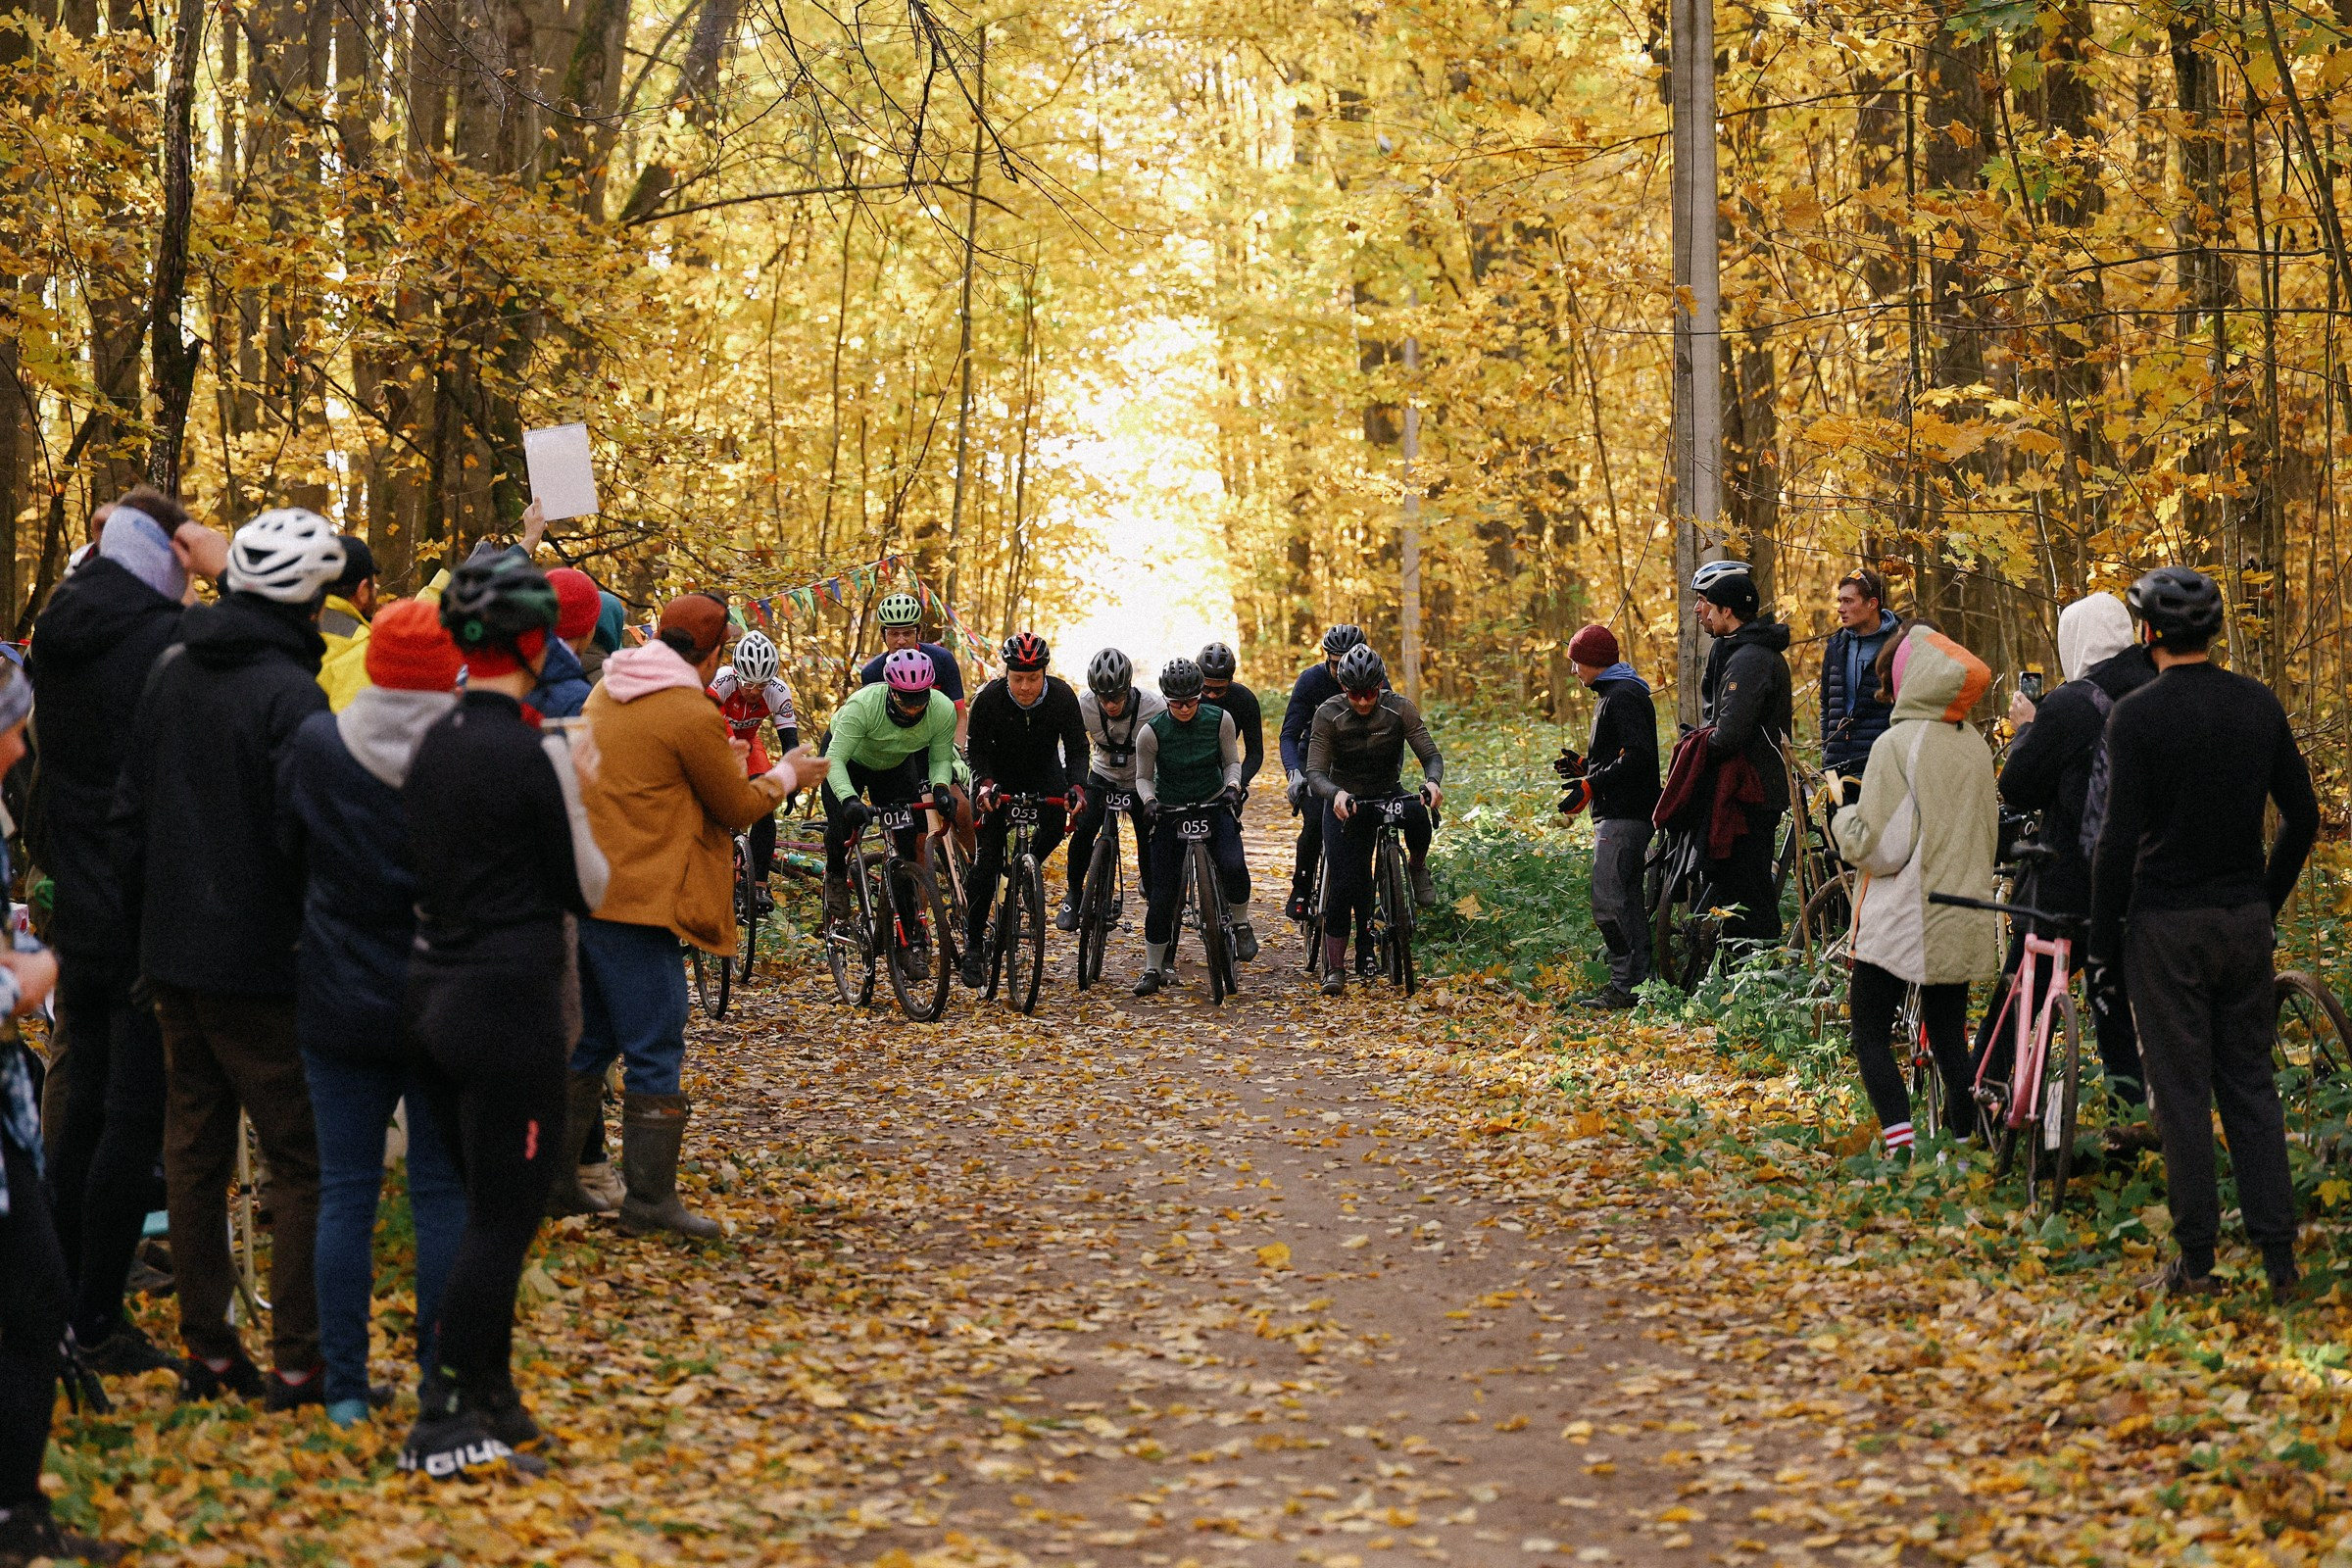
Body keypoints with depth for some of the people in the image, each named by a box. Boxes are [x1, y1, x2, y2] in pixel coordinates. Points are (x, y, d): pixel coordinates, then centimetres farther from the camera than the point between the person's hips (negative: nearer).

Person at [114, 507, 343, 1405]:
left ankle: (207, 1349, 19)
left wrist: (146, 918, 19)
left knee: (193, 1152, 13)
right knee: (303, 1161, 0)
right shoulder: (290, 693, -16)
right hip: (259, 967, -8)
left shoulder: (170, 673, 9)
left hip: (173, 959, 8)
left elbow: (130, 811, 14)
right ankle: (299, 1363, 1)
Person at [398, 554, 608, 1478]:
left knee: (488, 1205, 18)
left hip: (430, 991, 8)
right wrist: (579, 799, 6)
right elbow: (588, 890, -9)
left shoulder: (431, 744, 6)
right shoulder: (535, 753, -16)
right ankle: (442, 1423, 3)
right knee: (504, 1218, 1)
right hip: (508, 1002, -8)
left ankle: (489, 1397, 24)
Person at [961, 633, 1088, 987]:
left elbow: (1076, 747, -18)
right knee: (989, 855, -11)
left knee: (1055, 826, -18)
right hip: (999, 774, -3)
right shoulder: (989, 699, -26)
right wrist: (984, 784, -36)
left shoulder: (1062, 696, -23)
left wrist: (1077, 786, -34)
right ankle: (974, 941, -6)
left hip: (1044, 771, 3)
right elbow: (977, 749, -18)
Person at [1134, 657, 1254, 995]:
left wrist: (1232, 788, -18)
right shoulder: (1152, 731, -14)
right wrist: (1149, 801, -22)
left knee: (1232, 865, -28)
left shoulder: (1219, 719, -11)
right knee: (1163, 894, -4)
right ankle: (1154, 969, 9)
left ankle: (1241, 924, -1)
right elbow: (1144, 777, -3)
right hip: (1170, 812, 0)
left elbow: (1232, 762, 1)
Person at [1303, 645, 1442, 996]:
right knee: (1345, 882, -15)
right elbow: (1315, 773, -22)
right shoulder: (1328, 714, -18)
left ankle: (1417, 868, -1)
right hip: (1344, 802, -1)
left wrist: (1432, 781, -40)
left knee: (1417, 816, -34)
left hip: (1389, 795, 1)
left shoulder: (1400, 708, -15)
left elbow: (1430, 754, -17)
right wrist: (1336, 794, -44)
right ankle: (1335, 967, -3)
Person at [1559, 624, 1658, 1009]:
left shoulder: (1622, 697, -13)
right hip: (1618, 814, 11)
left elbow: (1637, 756, -23)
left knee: (1608, 902, -13)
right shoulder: (1613, 694, 21)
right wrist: (1585, 767, 20)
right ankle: (1637, 981, 16)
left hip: (1622, 815, -11)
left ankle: (1626, 985, -12)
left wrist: (1590, 785, -22)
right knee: (1625, 901, 12)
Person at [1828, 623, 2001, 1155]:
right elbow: (1991, 835, 16)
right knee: (1949, 1036, 14)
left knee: (1870, 1035, 1)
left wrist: (1843, 821, 3)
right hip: (1963, 921, 6)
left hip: (1901, 922, -6)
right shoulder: (1976, 745, 6)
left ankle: (1901, 1148, -11)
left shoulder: (1897, 744, -14)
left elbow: (1879, 846, -16)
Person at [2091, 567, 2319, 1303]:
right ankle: (2279, 1258, 12)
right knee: (2251, 1084, 12)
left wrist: (2103, 936, -5)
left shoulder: (2138, 715, -13)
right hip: (2246, 924, 5)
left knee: (2182, 1093, 2)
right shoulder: (2259, 704, 3)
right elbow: (2302, 815, 8)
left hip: (2167, 927, -4)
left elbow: (2119, 837, -15)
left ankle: (2196, 1261, 7)